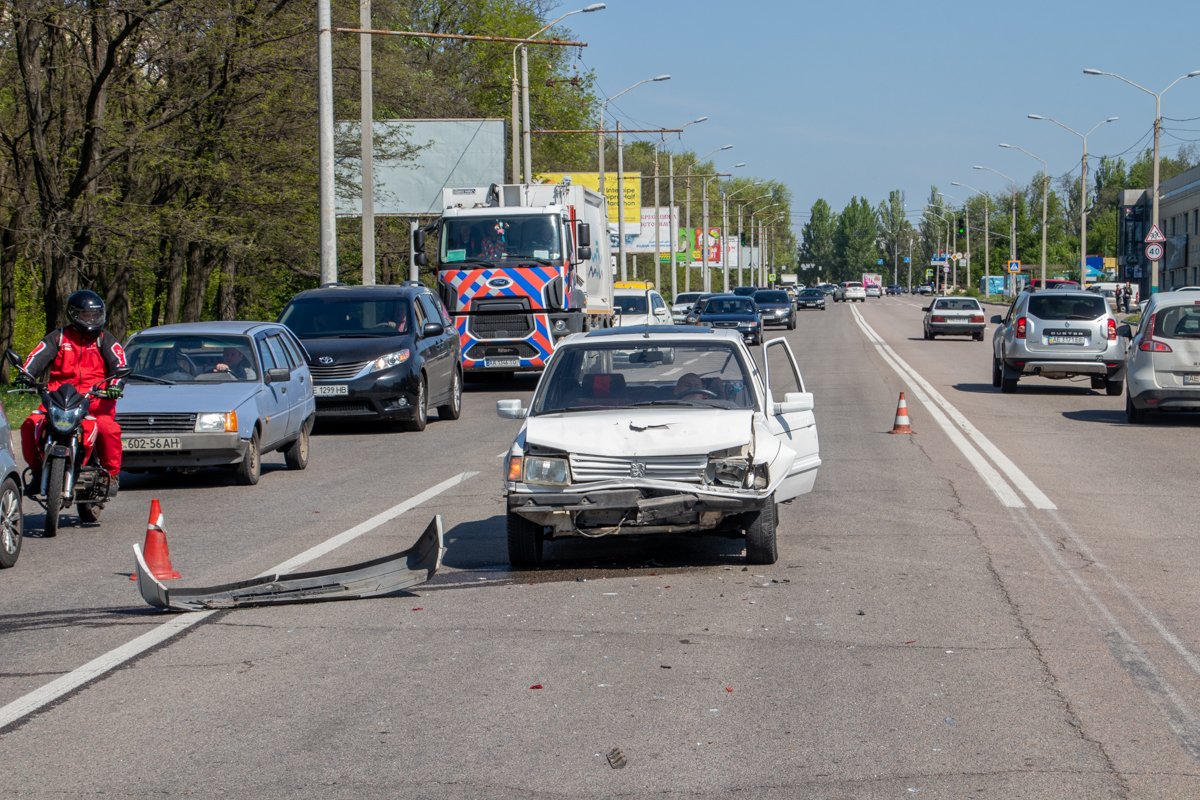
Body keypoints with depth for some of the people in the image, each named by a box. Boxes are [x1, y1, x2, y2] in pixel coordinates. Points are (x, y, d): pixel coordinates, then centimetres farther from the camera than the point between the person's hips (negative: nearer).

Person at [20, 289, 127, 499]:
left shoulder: (106, 340, 12)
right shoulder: (58, 338, 15)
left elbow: (119, 364, -1)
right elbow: (37, 357, 3)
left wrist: (115, 385, -22)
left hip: (96, 401, -2)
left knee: (108, 428, -32)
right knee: (30, 426, -19)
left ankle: (111, 475, -13)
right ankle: (37, 471, 2)